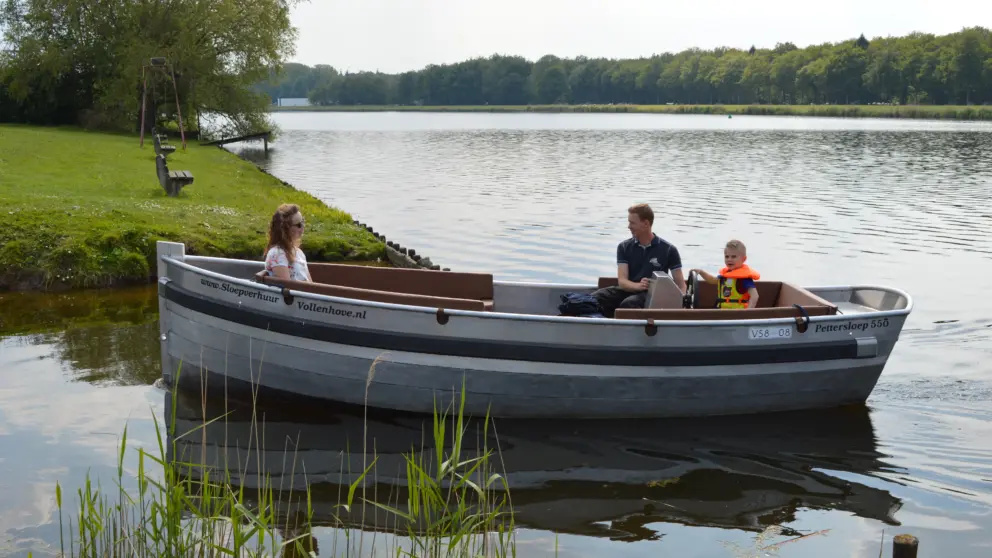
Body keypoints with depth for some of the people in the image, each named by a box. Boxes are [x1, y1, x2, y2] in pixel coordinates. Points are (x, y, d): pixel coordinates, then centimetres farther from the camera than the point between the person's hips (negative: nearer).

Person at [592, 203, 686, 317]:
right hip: (629, 290, 4)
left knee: (629, 303, -39)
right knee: (595, 298, -27)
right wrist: (638, 285, -25)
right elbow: (622, 280, -1)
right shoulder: (624, 247, 9)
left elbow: (680, 283, 3)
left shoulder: (668, 250, 3)